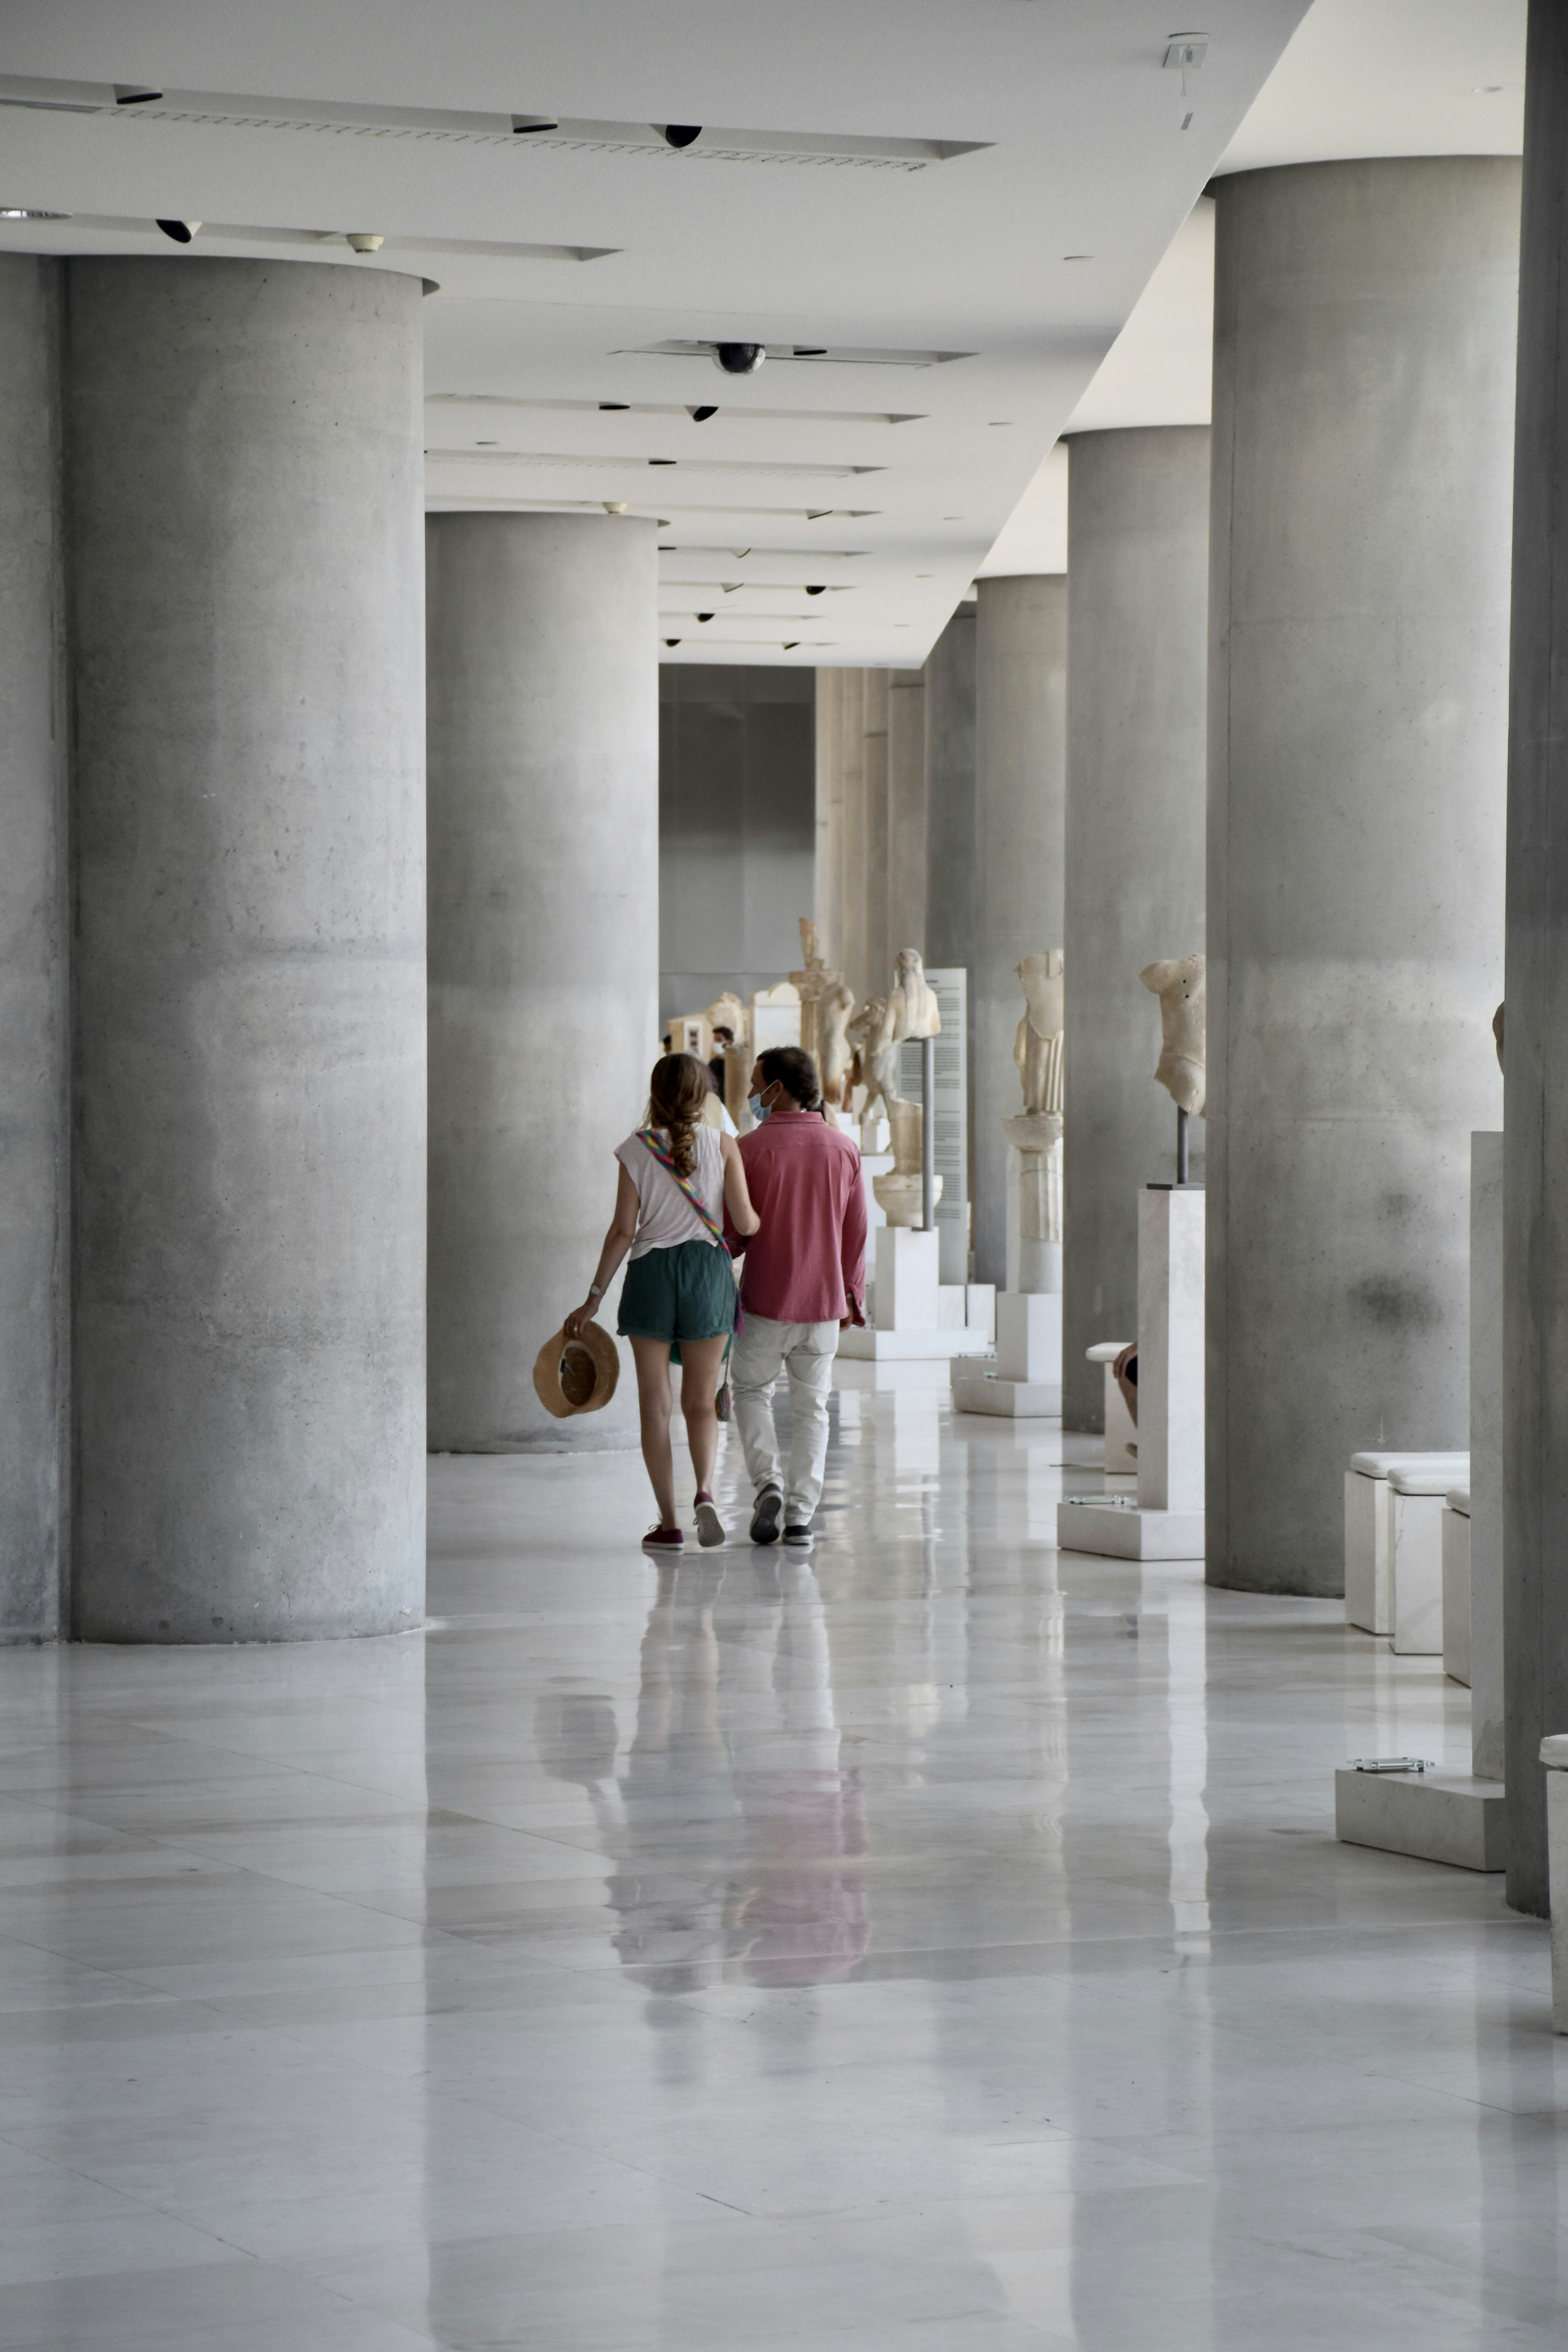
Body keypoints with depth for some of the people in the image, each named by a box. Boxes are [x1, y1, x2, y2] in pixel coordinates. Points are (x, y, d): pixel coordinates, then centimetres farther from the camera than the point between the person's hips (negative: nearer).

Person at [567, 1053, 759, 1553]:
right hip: (708, 1268, 0)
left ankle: (668, 1523, 2)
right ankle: (705, 1490, -16)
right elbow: (744, 1222, -4)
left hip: (651, 1270, 0)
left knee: (655, 1404, 5)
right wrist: (762, 1224, 20)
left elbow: (623, 1231, -3)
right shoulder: (722, 1145, -1)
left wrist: (594, 1298, 3)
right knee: (700, 1401, 10)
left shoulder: (637, 1150, 0)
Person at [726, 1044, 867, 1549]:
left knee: (750, 1390, 16)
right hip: (825, 1300, 3)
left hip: (766, 1298, -3)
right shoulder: (844, 1151, 0)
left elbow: (732, 1229, -8)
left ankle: (768, 1482, -4)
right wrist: (854, 1293, 15)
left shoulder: (752, 1148, -10)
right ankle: (801, 1516, 6)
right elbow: (856, 1233, 4)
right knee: (810, 1407, 10)